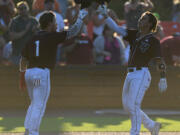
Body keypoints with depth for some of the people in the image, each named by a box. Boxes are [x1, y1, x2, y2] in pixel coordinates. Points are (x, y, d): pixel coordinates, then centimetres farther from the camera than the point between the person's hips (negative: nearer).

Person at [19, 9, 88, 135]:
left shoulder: (32, 38, 12)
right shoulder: (52, 37, -6)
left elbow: (23, 60, 14)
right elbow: (73, 32, -2)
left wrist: (22, 78, 21)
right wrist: (81, 18, 13)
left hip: (29, 73, 7)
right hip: (42, 74, -7)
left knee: (34, 104, 20)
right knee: (39, 106, -4)